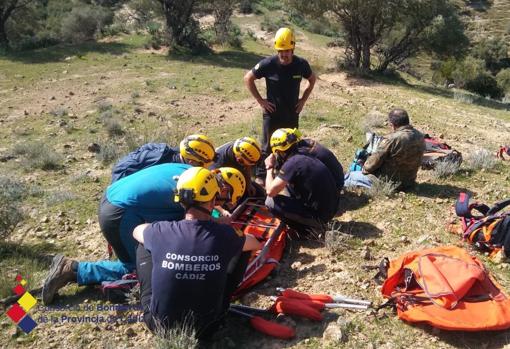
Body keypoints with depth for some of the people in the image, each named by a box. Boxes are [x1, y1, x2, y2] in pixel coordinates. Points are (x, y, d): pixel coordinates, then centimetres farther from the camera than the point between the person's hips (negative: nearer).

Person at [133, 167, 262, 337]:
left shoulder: (161, 232, -16)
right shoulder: (225, 235, -16)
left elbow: (136, 230, 11)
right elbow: (256, 244, 9)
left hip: (159, 325, 1)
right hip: (205, 329, 0)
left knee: (143, 248, 15)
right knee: (242, 249, 10)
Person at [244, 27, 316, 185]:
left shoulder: (301, 64, -8)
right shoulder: (268, 63, -16)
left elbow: (312, 79, 13)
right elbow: (248, 78, -5)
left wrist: (303, 99, 3)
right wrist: (260, 100, -9)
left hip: (292, 114, 3)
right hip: (272, 114, -3)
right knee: (268, 147, 6)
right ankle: (260, 175, 20)